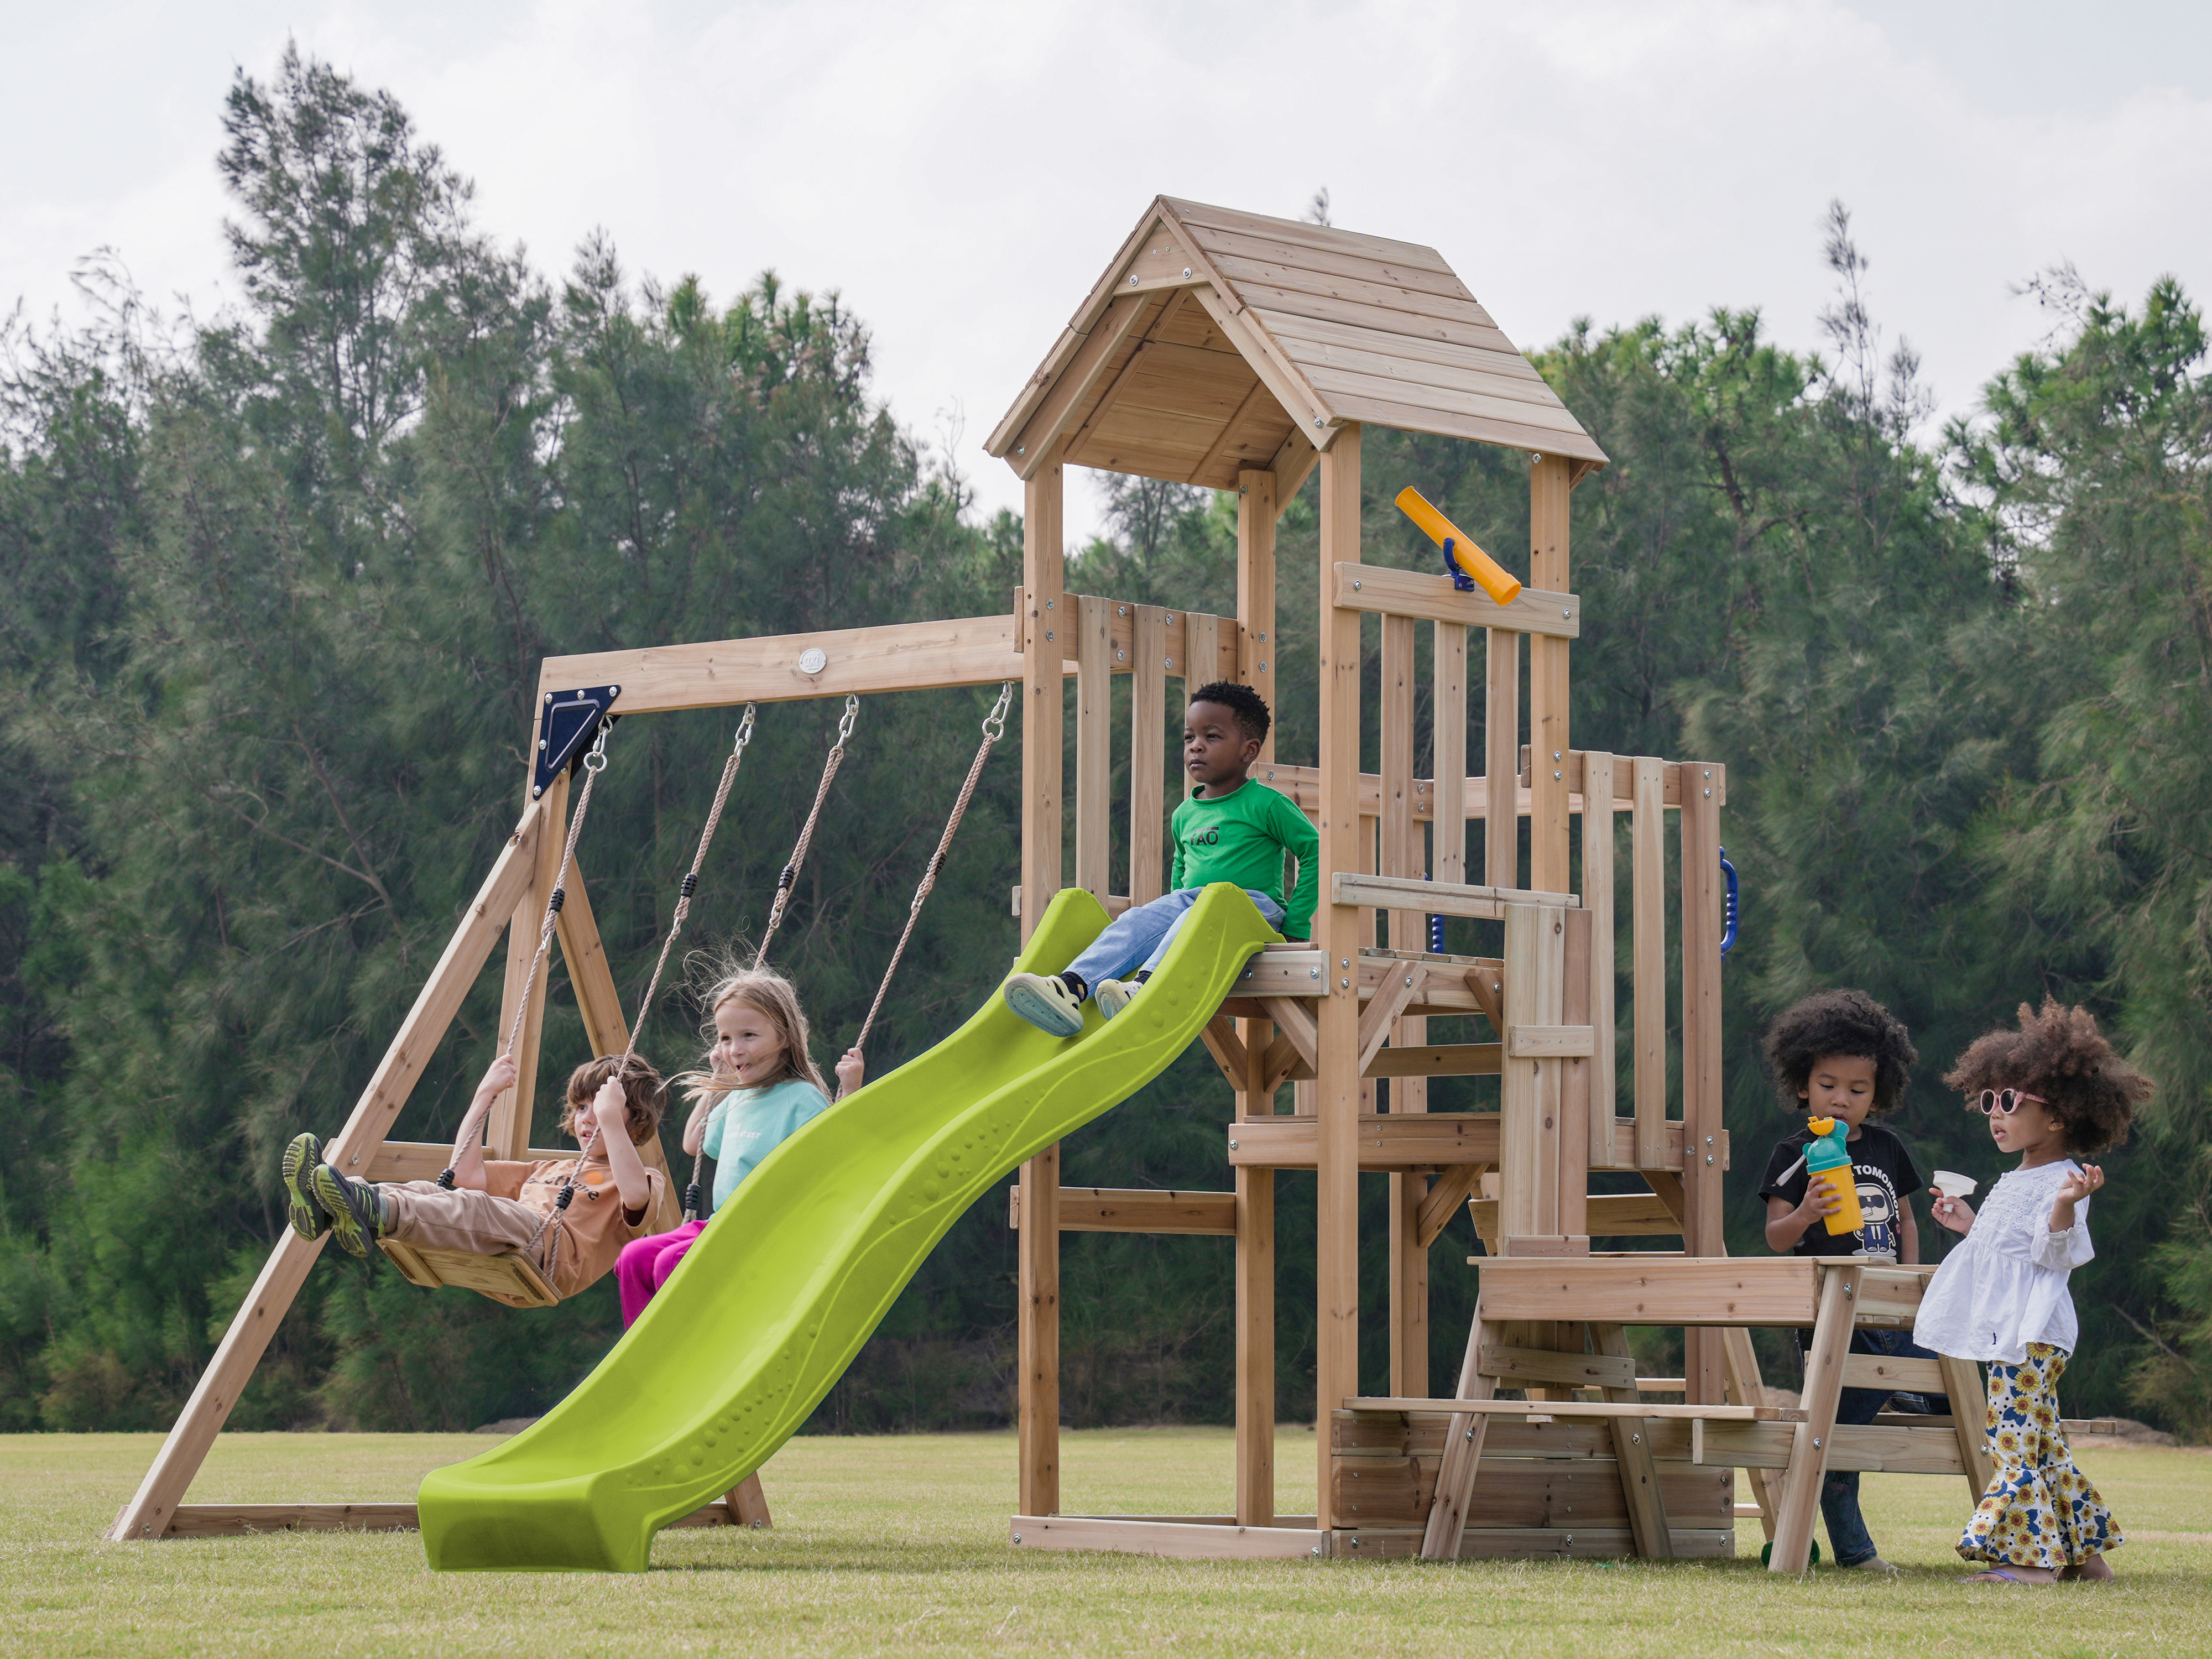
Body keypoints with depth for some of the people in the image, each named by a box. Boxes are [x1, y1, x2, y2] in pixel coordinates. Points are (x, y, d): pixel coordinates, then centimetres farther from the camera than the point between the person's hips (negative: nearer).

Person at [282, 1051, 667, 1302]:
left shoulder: (646, 1181, 18)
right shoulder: (548, 1170, 40)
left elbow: (635, 1196, -10)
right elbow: (466, 1174, 35)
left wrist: (611, 1120, -11)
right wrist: (484, 1097, 32)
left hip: (554, 1257, -7)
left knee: (477, 1208, -35)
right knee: (425, 1192, -19)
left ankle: (378, 1213, -63)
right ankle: (323, 1209, -47)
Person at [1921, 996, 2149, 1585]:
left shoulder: (2061, 1182, -10)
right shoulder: (2011, 1183, 20)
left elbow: (2054, 1252, -21)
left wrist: (2066, 1206, -37)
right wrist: (1970, 1226, 33)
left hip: (2032, 1331, -10)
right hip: (2002, 1330, 10)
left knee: (2015, 1431, -13)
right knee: (2042, 1437, 12)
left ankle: (2030, 1554, -14)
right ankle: (2083, 1550, 17)